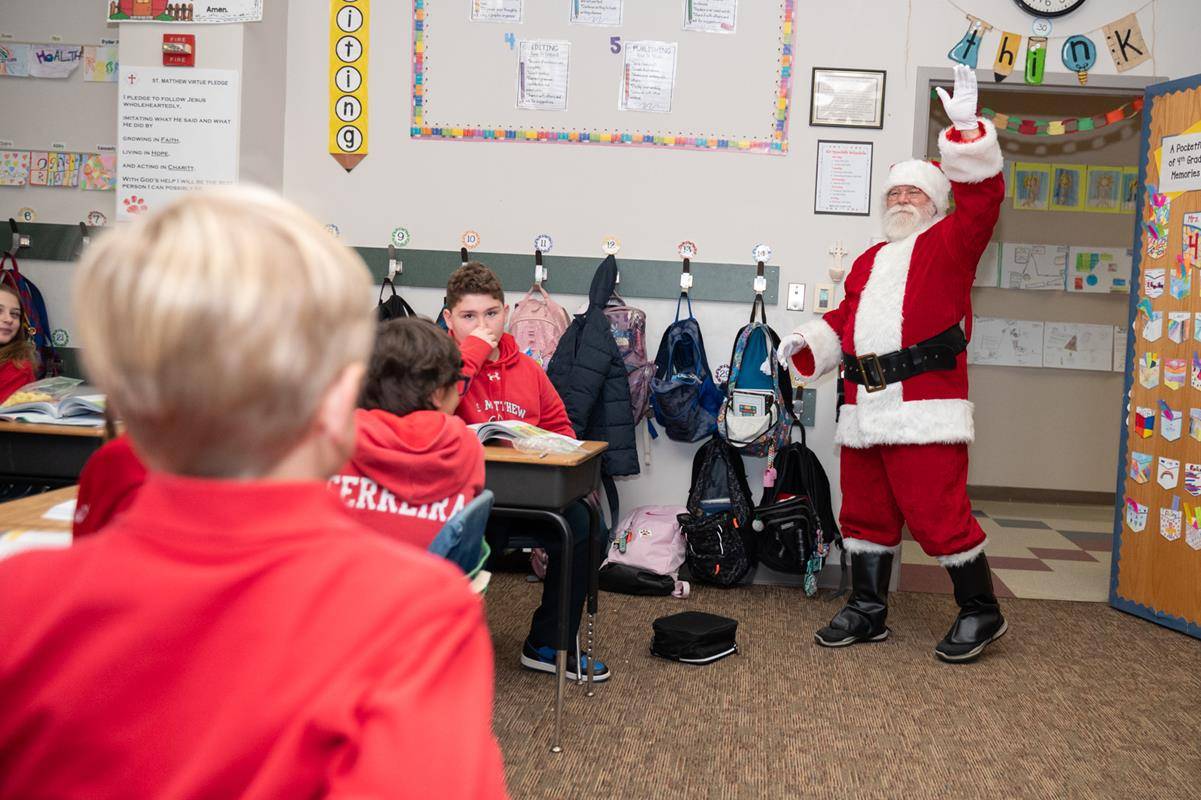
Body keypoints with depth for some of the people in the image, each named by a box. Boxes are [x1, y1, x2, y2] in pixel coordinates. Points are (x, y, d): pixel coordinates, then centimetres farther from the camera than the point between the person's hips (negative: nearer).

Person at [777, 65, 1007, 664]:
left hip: (925, 410, -7)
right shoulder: (868, 261, 23)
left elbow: (981, 197, -12)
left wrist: (966, 127, -19)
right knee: (866, 512, 13)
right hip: (865, 409, 7)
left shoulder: (949, 244, 5)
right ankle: (866, 611, 25)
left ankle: (980, 613, 12)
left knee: (937, 513, -6)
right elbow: (843, 319, 24)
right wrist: (807, 343, 6)